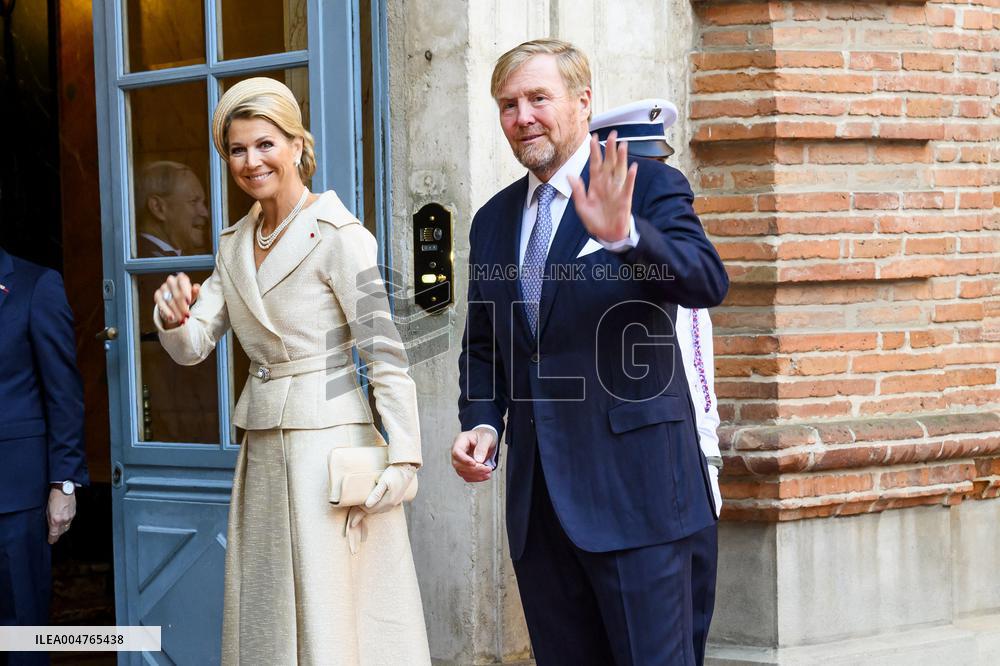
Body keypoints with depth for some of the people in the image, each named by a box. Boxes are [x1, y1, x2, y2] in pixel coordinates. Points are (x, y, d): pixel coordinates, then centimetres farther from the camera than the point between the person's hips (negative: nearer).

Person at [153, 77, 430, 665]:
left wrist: (402, 456, -20)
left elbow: (387, 352, -14)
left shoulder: (339, 236, -11)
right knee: (267, 616, 12)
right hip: (263, 449, 7)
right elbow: (193, 348, 9)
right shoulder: (235, 245, 12)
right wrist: (174, 319, -14)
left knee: (332, 617, -3)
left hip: (330, 439, -7)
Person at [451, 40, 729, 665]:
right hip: (538, 492, 6)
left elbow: (709, 281, -20)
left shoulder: (651, 187, -4)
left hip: (632, 484, -6)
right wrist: (481, 424, 1)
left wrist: (624, 234, -37)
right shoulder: (494, 220, 14)